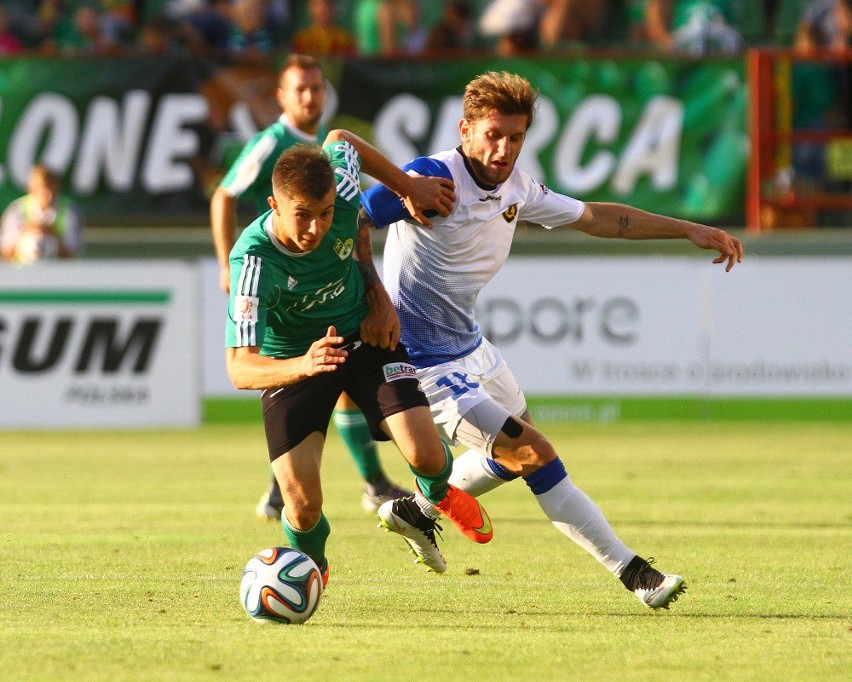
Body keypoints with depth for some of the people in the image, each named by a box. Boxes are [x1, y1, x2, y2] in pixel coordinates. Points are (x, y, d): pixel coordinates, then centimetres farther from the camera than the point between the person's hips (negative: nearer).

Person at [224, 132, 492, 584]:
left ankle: (436, 497, 26)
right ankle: (311, 566, 26)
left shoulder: (343, 200, -25)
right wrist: (303, 366, -60)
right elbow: (240, 368, -42)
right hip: (291, 364, -3)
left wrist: (409, 186, 6)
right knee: (303, 508, -14)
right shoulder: (254, 261, -36)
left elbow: (339, 141, 0)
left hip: (364, 339, 3)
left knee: (426, 456, -16)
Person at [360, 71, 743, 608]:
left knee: (512, 456, 28)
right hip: (427, 363, -10)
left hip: (470, 345, 10)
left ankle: (412, 511, 45)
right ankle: (634, 573, -4)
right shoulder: (434, 179, -24)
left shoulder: (515, 187, 0)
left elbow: (594, 218, 12)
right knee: (537, 455, -12)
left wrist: (690, 231, 10)